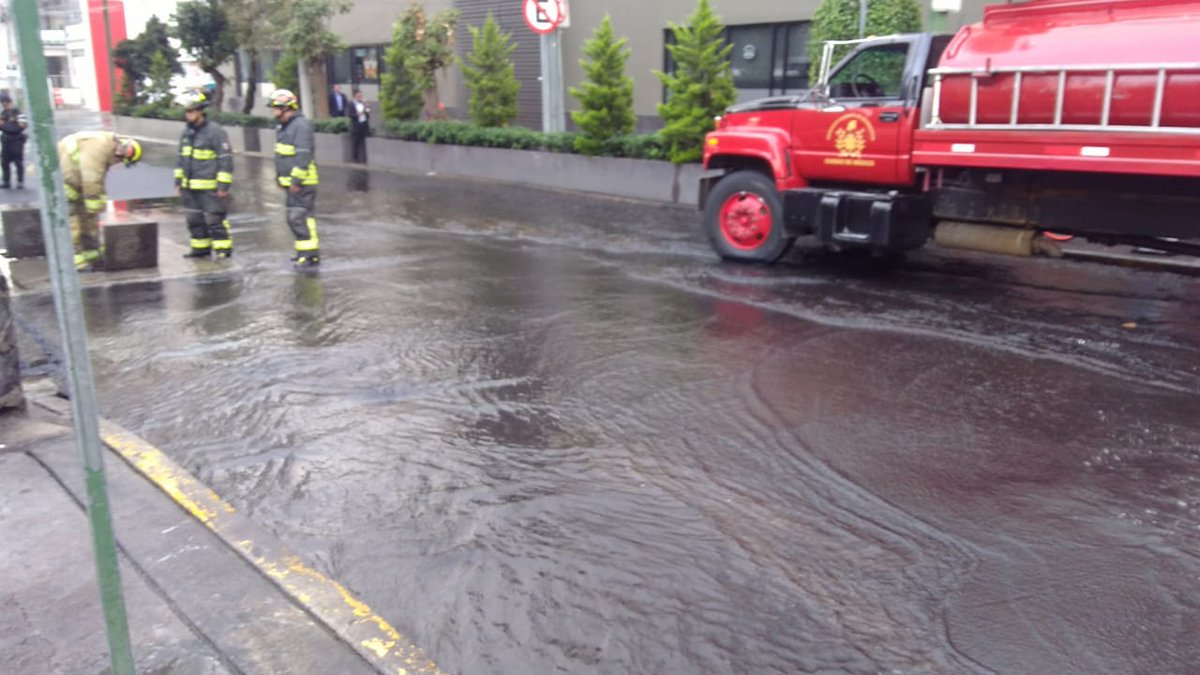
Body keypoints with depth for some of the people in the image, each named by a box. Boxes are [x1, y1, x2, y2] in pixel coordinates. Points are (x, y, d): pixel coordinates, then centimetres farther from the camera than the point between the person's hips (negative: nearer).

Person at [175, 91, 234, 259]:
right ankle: (200, 248, 23)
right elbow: (181, 159, 20)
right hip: (190, 187, 8)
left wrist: (223, 186, -18)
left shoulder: (215, 131, -12)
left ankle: (223, 249, 2)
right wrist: (178, 182, 16)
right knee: (194, 220, 13)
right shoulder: (187, 132, 12)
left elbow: (226, 160, -15)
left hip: (210, 187, -8)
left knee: (214, 219, -6)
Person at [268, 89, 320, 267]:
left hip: (302, 182, -10)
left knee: (300, 217, -12)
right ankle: (304, 251, 23)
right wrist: (279, 176, 21)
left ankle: (310, 254, -8)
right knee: (294, 218, 14)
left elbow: (303, 155, -21)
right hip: (291, 181, 10)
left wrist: (296, 180, -23)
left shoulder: (301, 125, -15)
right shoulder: (282, 127, 17)